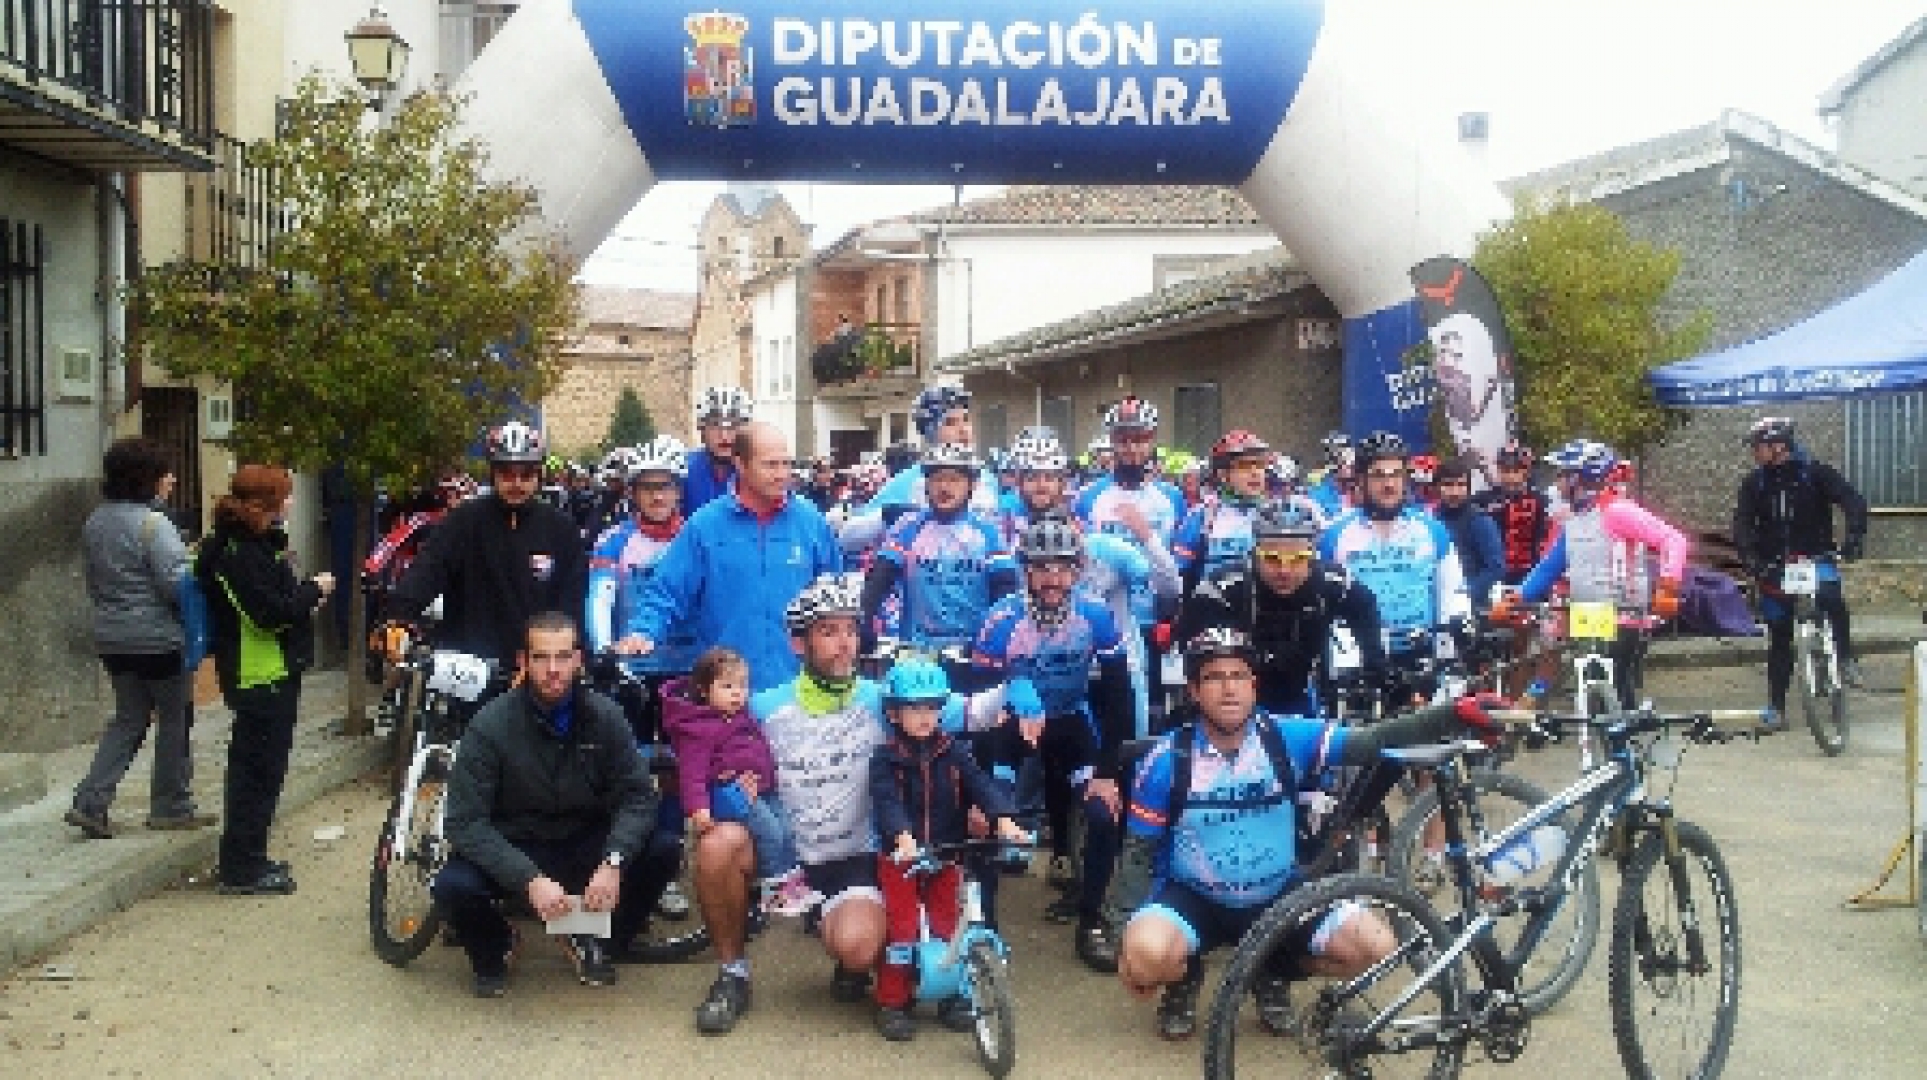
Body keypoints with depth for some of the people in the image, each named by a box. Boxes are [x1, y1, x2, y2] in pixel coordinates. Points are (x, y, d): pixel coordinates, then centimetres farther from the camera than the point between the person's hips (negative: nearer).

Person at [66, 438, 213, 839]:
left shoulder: (94, 524, 8)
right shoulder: (152, 523, -18)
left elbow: (90, 580, 16)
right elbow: (178, 582, -22)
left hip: (112, 638, 8)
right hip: (158, 638, -8)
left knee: (128, 719, 16)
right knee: (174, 720, 6)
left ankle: (90, 802, 6)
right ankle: (171, 806, 14)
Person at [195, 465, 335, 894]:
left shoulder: (257, 544, 14)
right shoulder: (235, 553, -18)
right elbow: (270, 613, -24)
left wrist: (305, 593, 3)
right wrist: (314, 590, -12)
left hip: (277, 671, 11)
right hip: (260, 676, -11)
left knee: (257, 767, 17)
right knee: (259, 769, -4)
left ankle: (247, 858, 28)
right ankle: (242, 870, 3)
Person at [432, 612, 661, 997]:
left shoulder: (604, 716, -9)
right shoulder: (491, 725, -16)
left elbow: (637, 796, -11)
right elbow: (465, 821, -21)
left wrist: (612, 863, -30)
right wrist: (530, 879, -33)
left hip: (584, 846, 2)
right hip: (512, 851, -2)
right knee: (452, 886, -32)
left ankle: (594, 941, 6)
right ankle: (493, 948, 6)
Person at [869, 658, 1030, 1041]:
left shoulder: (953, 753, 0)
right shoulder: (886, 759, -9)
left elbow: (981, 785, -12)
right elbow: (886, 801, -24)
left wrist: (1004, 819, -30)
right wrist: (902, 836, -43)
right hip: (901, 858, -3)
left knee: (948, 927, 8)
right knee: (902, 930, -2)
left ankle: (954, 994, 23)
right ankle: (892, 1002, 8)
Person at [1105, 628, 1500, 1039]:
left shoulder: (1288, 738, -10)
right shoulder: (1166, 761, -13)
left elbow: (1374, 741, -16)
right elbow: (1138, 852, -6)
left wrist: (1454, 715, -30)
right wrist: (1126, 933, -17)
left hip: (1279, 897, 2)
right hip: (1194, 899, -2)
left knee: (1376, 948, -16)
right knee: (1147, 954, -34)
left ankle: (1274, 975, 12)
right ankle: (1185, 980, 6)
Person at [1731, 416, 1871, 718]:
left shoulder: (1815, 473, -6)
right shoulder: (1754, 482, 0)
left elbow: (1854, 502, -14)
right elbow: (1741, 526, -8)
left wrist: (1854, 538, -31)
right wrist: (1752, 560, -25)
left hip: (1816, 557, -2)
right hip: (1774, 566, 2)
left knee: (1830, 596, -34)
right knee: (1779, 637, 5)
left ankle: (1846, 659, -16)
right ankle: (1776, 705, 13)